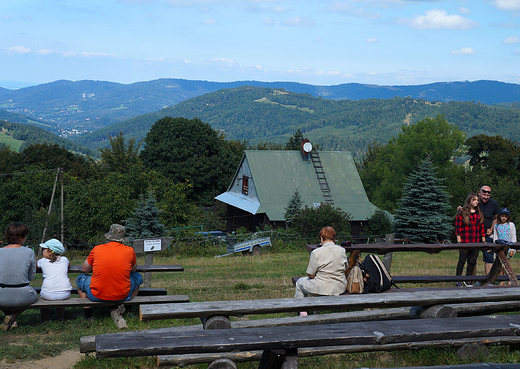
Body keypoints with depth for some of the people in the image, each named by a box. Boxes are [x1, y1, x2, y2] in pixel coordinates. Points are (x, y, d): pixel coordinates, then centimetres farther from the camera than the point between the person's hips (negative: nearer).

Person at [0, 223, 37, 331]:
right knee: (33, 293, 35)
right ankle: (13, 317, 10)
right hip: (22, 298, -2)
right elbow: (31, 276, 3)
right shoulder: (29, 252, -9)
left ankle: (13, 322, 22)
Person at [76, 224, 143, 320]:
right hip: (122, 296, 0)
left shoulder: (97, 249, -4)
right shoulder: (129, 251, -4)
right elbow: (134, 269, 15)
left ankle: (87, 312, 30)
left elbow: (84, 269, 11)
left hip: (97, 296, 0)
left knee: (81, 279, 30)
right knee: (138, 277, 30)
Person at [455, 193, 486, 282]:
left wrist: (483, 241, 10)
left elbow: (482, 228, 15)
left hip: (476, 242, 4)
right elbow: (458, 228, -4)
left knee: (472, 261, 7)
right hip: (464, 242, -4)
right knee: (462, 260, -1)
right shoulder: (462, 213, -2)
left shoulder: (479, 213, 13)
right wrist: (459, 242, -9)